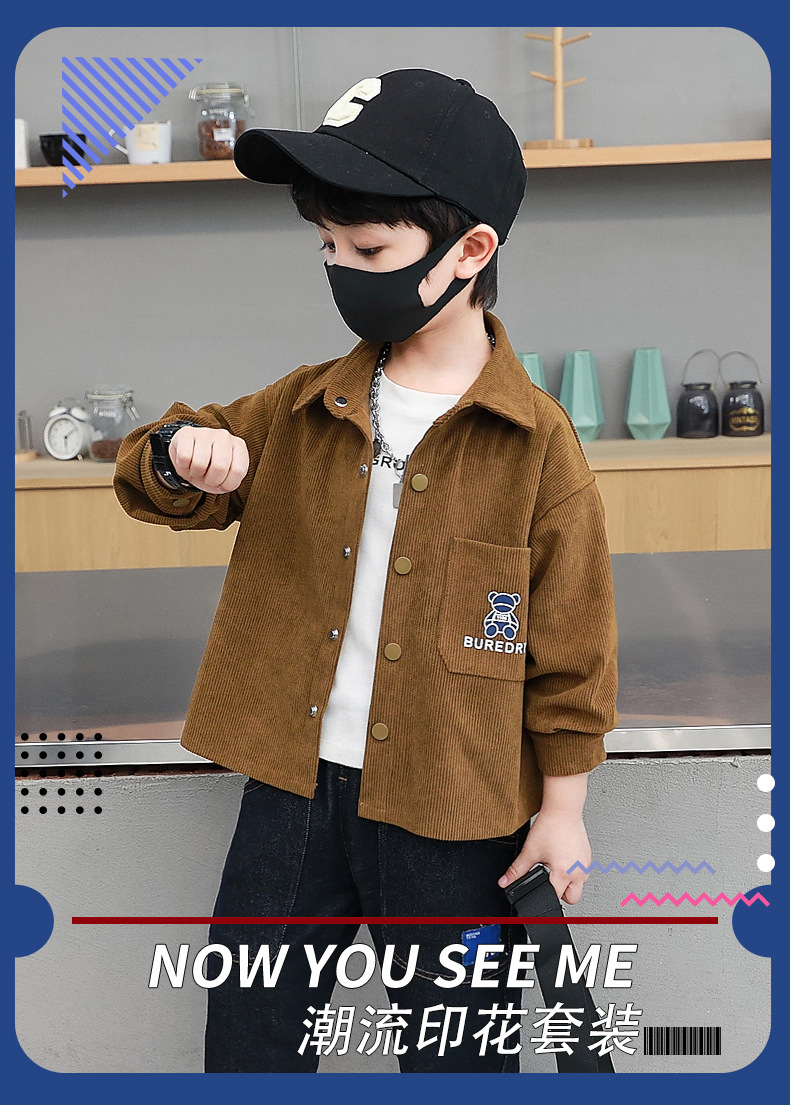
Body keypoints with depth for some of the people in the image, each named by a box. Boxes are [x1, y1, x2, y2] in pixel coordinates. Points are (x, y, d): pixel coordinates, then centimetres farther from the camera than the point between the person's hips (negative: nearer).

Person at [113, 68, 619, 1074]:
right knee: (247, 1034, 17)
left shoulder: (535, 441, -11)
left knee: (455, 1048, 16)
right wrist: (181, 457, -12)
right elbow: (163, 488, 13)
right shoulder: (302, 408, 2)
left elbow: (570, 642, -6)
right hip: (292, 783, 4)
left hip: (450, 810, -4)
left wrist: (562, 809, -2)